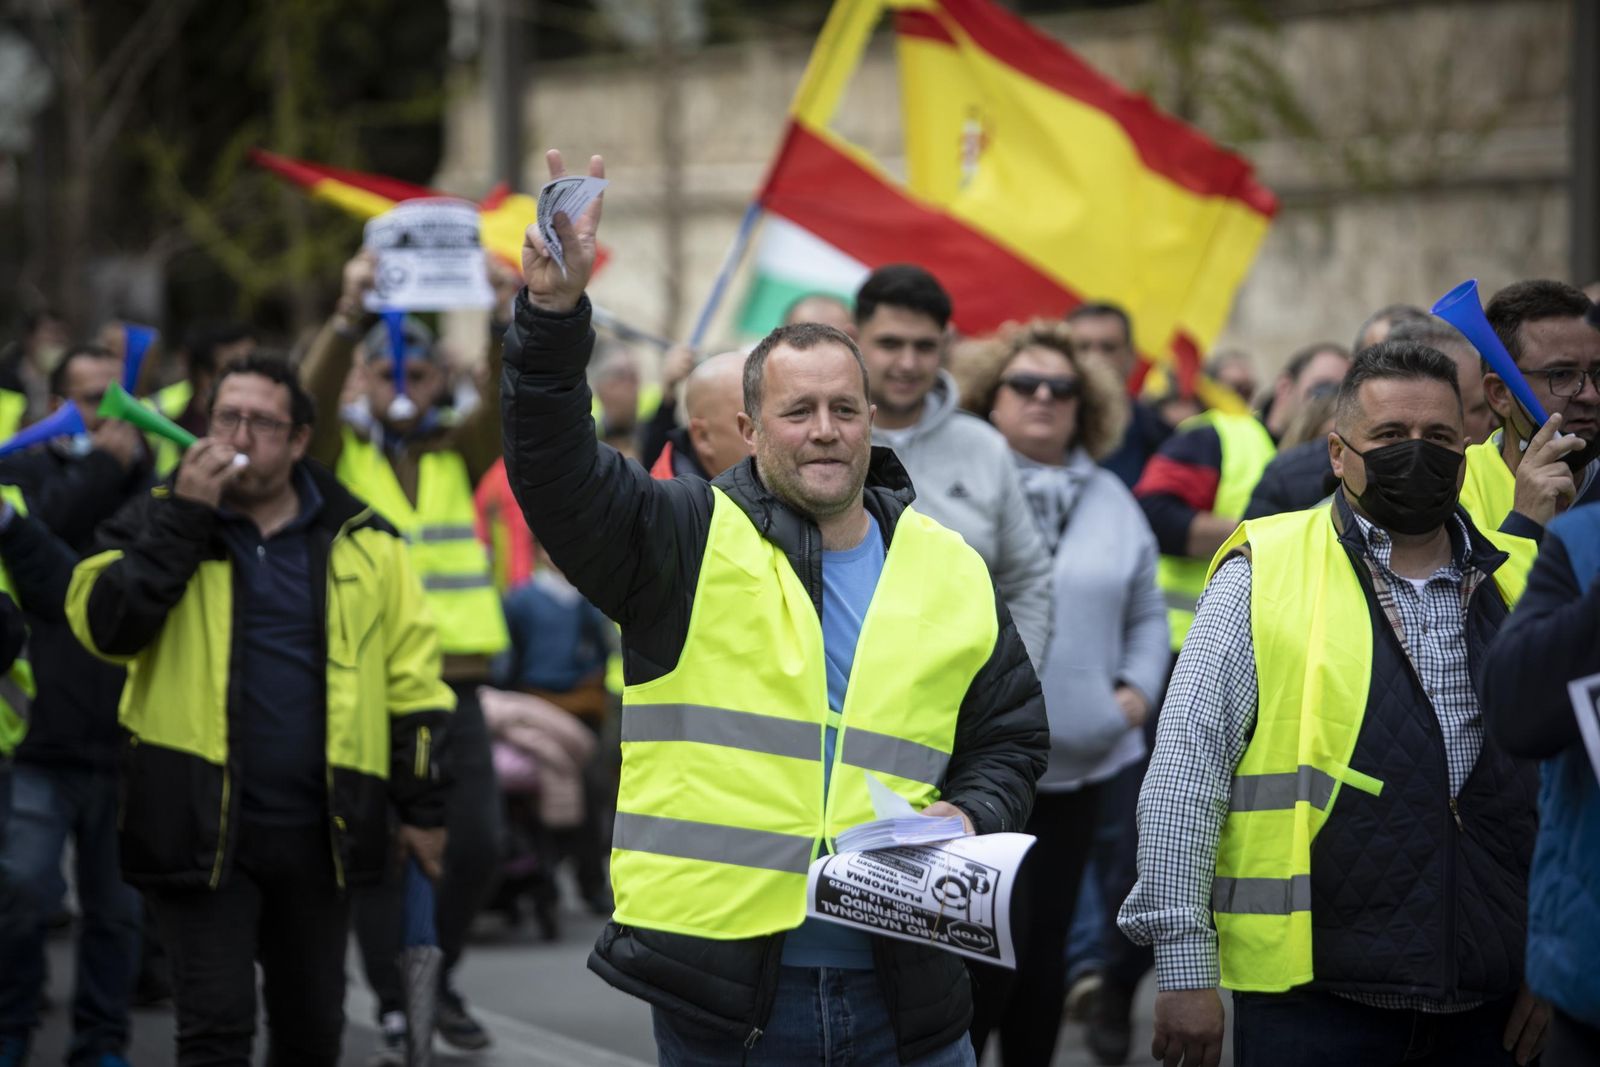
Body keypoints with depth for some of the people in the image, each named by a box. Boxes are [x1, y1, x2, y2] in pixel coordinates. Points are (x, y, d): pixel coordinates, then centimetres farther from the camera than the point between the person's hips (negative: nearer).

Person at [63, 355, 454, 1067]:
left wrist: (423, 809, 6)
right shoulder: (161, 524, 3)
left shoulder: (361, 542, 6)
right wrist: (184, 515, -17)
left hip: (318, 832, 3)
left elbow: (412, 681, 8)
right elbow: (105, 626, -15)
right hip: (201, 826, -2)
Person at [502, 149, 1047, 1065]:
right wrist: (555, 309, -28)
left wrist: (970, 817, -2)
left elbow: (1012, 738, 20)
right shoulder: (692, 543, 1)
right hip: (722, 985, -3)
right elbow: (555, 469, -14)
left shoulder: (951, 571, 12)